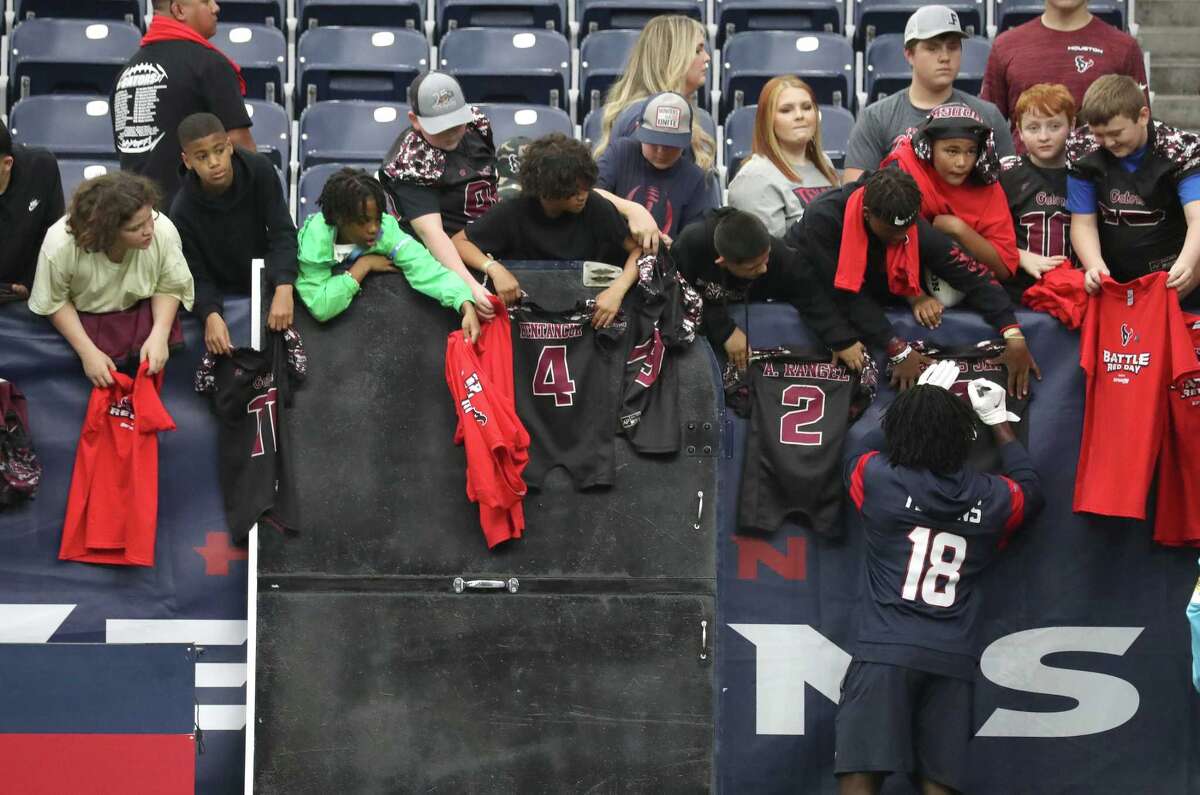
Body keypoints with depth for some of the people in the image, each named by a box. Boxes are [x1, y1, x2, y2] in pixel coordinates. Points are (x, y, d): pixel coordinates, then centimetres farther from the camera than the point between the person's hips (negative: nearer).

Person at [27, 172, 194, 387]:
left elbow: (169, 288, -12)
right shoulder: (60, 244, -33)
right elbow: (55, 302, -13)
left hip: (141, 308, 2)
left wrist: (159, 335, -26)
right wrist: (88, 352, -20)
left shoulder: (163, 230, -32)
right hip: (82, 316, -2)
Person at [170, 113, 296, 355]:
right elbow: (197, 276, -17)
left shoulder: (259, 170, -18)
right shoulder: (183, 211, -22)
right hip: (223, 297, -1)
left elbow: (282, 232, -20)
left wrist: (283, 289, -36)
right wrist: (211, 315, -39)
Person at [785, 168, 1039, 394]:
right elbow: (848, 294, -32)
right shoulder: (824, 218, -34)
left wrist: (1014, 336, -33)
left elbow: (972, 275, -22)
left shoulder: (913, 228, -23)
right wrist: (898, 350, -35)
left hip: (867, 298, 4)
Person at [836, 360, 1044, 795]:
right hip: (953, 659, 3)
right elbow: (1031, 490, 32)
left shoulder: (878, 480, 1)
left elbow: (856, 448, 26)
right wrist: (999, 422, 40)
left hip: (885, 650, -3)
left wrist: (916, 401, 35)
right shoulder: (992, 498, 7)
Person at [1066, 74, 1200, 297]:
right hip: (1112, 277, 2)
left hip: (1170, 277, -2)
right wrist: (1095, 267, -26)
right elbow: (1083, 223, -4)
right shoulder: (1082, 151, -5)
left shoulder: (1179, 149, -11)